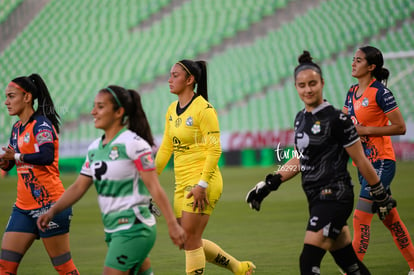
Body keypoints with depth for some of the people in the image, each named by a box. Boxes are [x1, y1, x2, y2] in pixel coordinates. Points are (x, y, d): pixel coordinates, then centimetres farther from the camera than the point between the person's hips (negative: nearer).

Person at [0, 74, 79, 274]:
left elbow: (46, 157, -28)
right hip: (24, 207, 8)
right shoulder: (16, 128, 14)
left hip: (49, 205, -8)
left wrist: (17, 156, -19)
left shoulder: (41, 124, -11)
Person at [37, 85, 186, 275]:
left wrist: (172, 225, -16)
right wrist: (52, 211, 3)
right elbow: (79, 186, 14)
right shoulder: (95, 148, 11)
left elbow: (154, 188, -14)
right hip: (113, 230, 8)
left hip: (134, 229, -8)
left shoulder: (134, 144, -12)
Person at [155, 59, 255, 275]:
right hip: (182, 183, 8)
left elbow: (214, 149, -16)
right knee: (187, 241, 11)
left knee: (190, 239, -8)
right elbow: (166, 148, 18)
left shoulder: (203, 109, -13)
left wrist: (202, 185, -20)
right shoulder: (172, 110, 11)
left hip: (203, 182, -8)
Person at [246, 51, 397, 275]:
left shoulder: (337, 119, -13)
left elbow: (361, 161, -7)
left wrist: (381, 196, -2)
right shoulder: (301, 119, 10)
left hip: (334, 196, -8)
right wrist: (269, 184, 16)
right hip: (317, 199, 8)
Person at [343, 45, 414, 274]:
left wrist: (365, 130, -18)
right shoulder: (352, 92, 10)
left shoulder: (380, 92, -14)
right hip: (363, 163, 8)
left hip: (381, 163, -8)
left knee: (360, 218, -13)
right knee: (390, 219, 14)